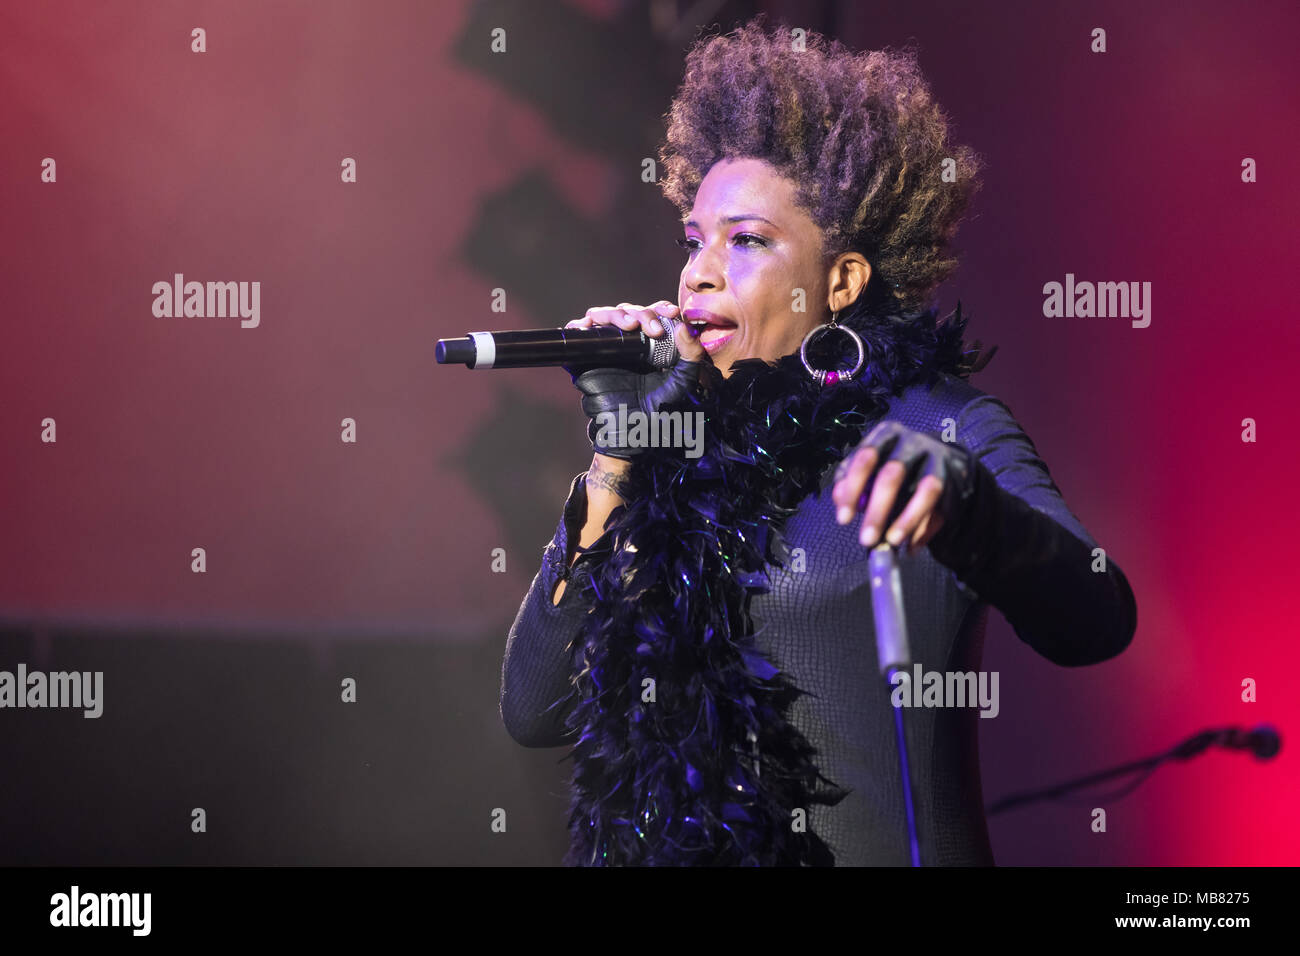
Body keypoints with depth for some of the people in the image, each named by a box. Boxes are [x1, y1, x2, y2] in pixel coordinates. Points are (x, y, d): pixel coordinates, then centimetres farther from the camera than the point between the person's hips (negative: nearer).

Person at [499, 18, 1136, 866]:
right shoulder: (698, 452, 10)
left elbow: (1097, 621, -17)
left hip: (884, 849, -4)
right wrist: (618, 455, 0)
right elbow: (535, 710, 4)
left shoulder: (941, 426, -1)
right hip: (677, 846, 4)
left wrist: (958, 499, -34)